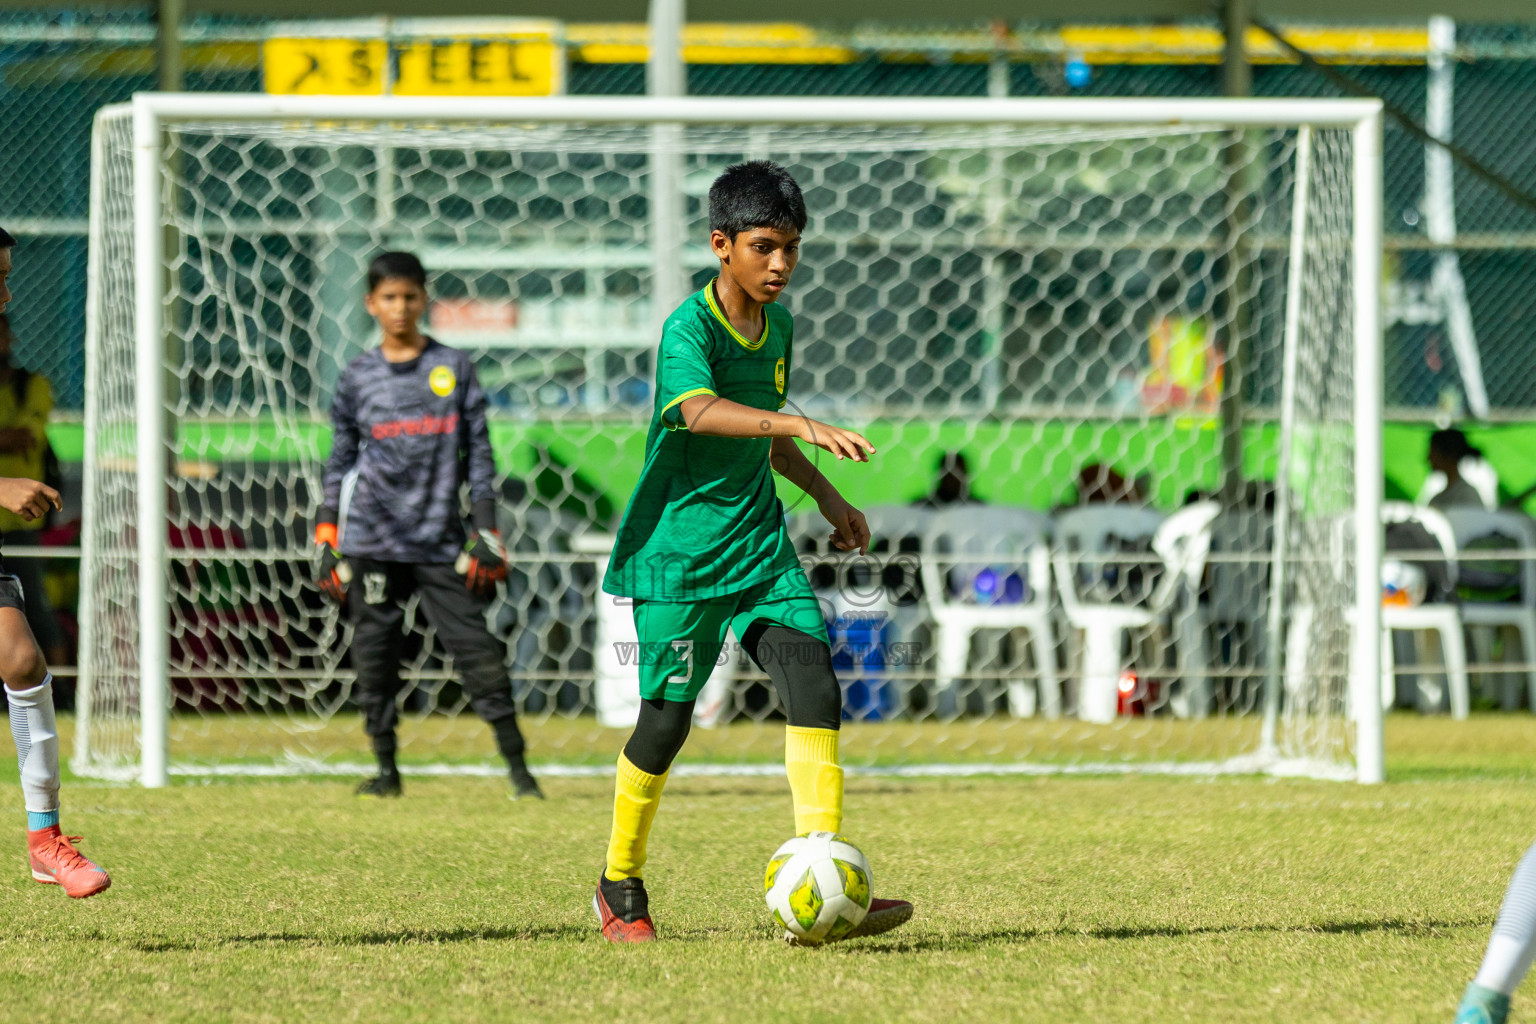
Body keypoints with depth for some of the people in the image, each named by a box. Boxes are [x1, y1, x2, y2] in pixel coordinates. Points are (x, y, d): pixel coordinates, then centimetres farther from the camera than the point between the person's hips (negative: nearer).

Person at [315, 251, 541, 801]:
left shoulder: (454, 368, 6)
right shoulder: (358, 378, 7)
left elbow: (478, 453, 6)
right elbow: (340, 462, 11)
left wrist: (486, 533, -1)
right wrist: (326, 539, 5)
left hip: (439, 539, -1)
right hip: (372, 538, 1)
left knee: (477, 648, -5)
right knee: (374, 654, 0)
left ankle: (518, 767, -1)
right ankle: (386, 769, 10)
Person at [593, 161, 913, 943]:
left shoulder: (777, 327, 9)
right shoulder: (689, 327, -16)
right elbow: (701, 411, -38)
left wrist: (824, 494, 23)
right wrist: (802, 426, -50)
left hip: (757, 540, 6)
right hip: (678, 549, -6)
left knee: (813, 686, -12)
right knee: (667, 718, 0)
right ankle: (620, 887, 22)